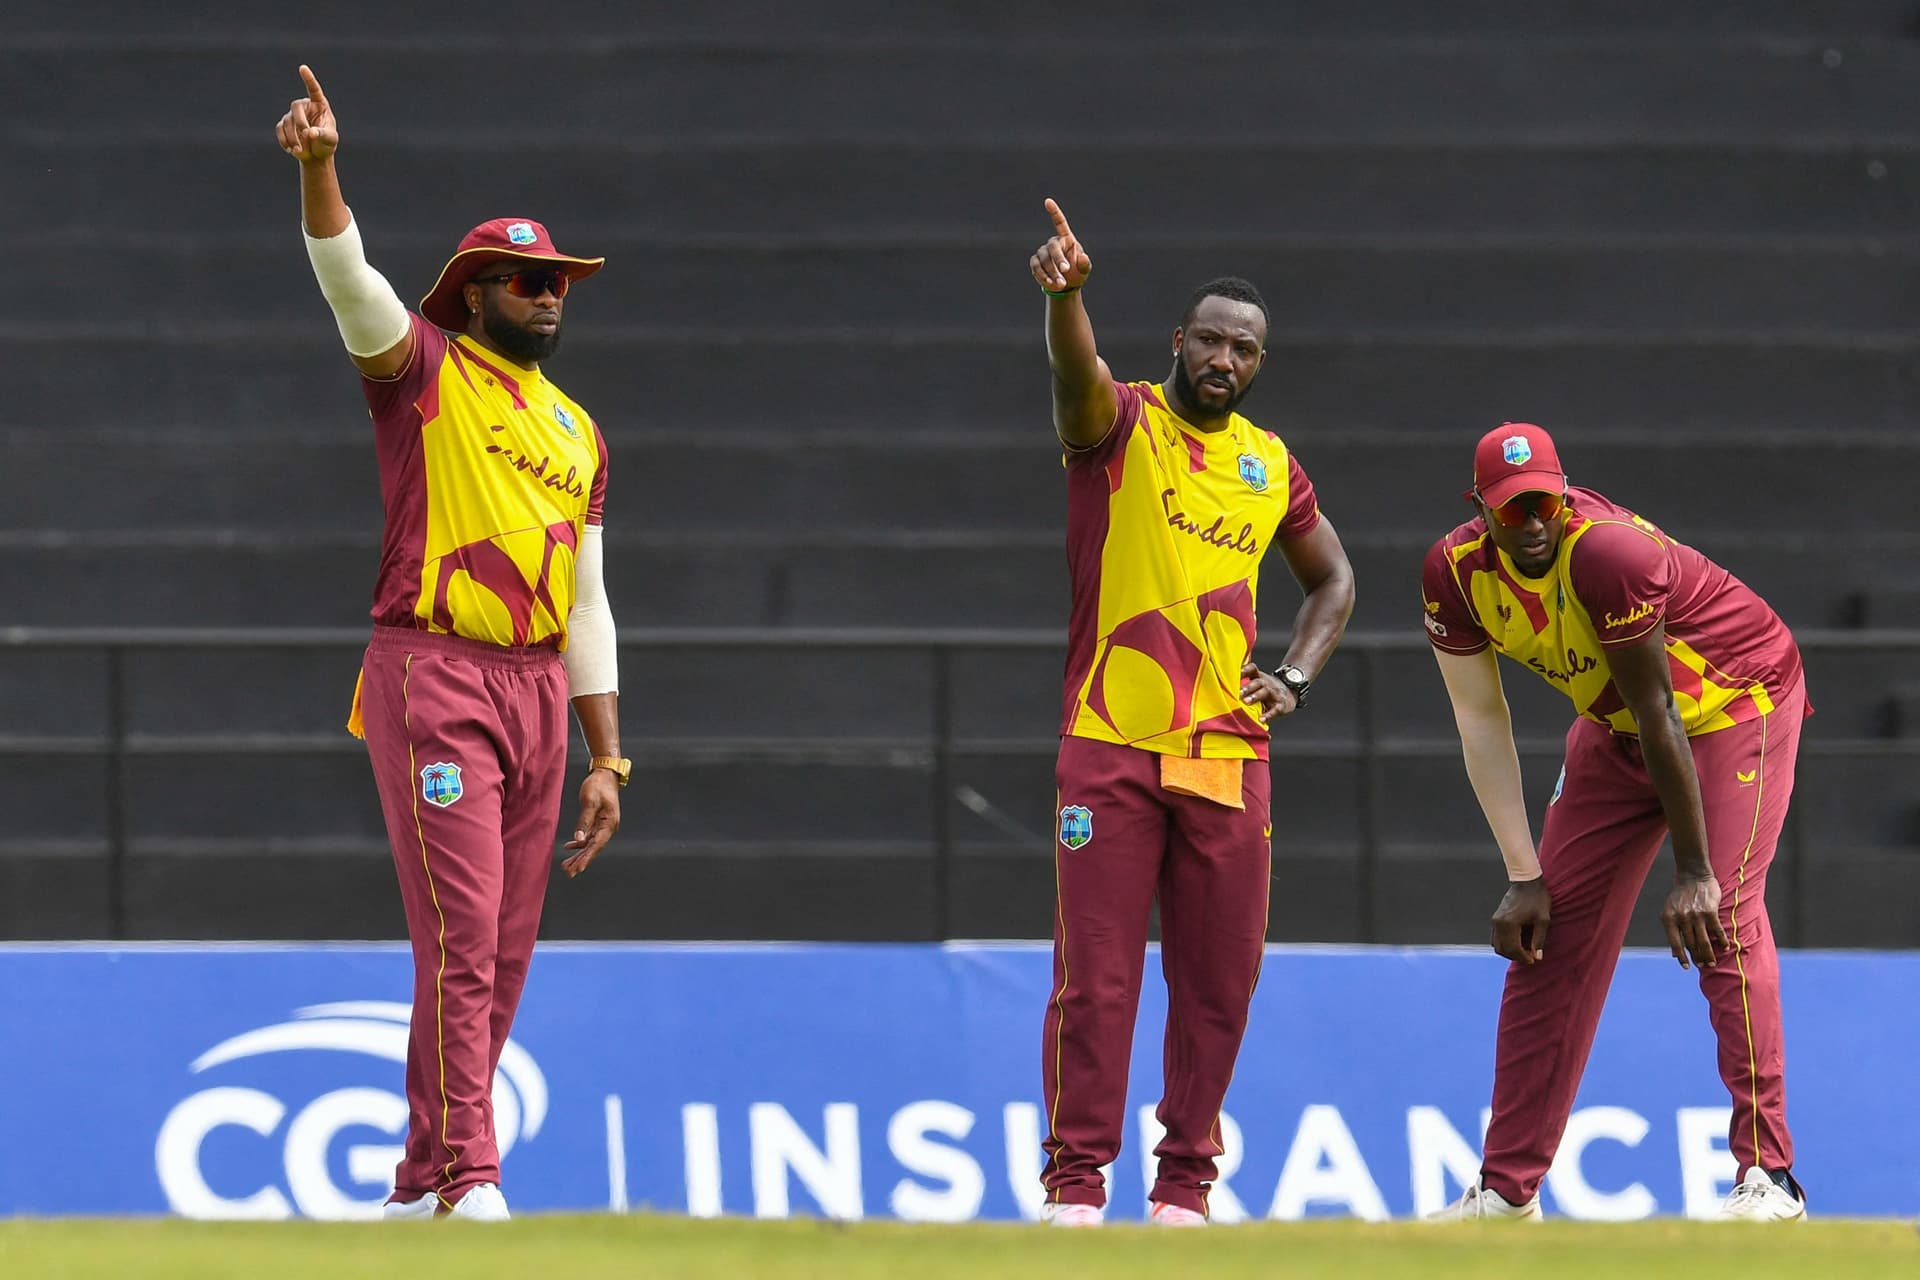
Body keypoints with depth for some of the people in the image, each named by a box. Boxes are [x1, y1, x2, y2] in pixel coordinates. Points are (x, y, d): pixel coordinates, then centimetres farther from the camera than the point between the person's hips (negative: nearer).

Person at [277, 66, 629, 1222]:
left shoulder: (579, 434, 19)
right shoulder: (424, 369, 3)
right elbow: (352, 282, -16)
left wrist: (608, 759, 14)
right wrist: (318, 169, -35)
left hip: (539, 692, 6)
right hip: (433, 681, -6)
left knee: (506, 951, 6)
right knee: (460, 938, -13)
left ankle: (425, 1182, 13)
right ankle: (467, 1177, -16)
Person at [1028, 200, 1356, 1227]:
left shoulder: (1271, 466, 13)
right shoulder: (1118, 424, -1)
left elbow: (1332, 578, 28)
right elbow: (1077, 369, -25)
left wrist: (1296, 679, 10)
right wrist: (1065, 293, -47)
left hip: (1228, 757, 4)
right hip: (1111, 749, -4)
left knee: (1217, 983, 4)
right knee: (1094, 976, -6)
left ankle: (1186, 1183, 13)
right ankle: (1075, 1181, -1)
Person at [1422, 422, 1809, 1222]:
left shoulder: (1606, 553, -35)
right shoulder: (1456, 573, -16)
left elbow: (1658, 715, -30)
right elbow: (1480, 721, -8)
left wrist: (1692, 871, -28)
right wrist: (1523, 877, -11)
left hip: (1736, 703, -7)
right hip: (1613, 729, 7)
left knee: (1724, 917, -22)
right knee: (1551, 931, 3)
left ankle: (1768, 1174, -22)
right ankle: (1507, 1188, 9)